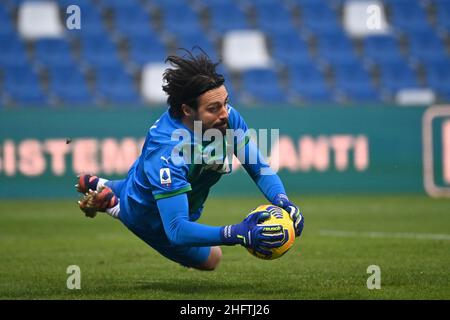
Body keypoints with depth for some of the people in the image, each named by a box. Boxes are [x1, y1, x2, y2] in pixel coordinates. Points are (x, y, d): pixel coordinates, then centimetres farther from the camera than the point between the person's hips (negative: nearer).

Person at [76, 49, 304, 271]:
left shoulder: (227, 117, -29)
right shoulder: (167, 151, -47)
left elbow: (259, 168, -17)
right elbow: (176, 229, -50)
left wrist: (282, 202, -37)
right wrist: (238, 234, -60)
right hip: (148, 217, -7)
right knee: (210, 259, 18)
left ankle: (101, 187, 43)